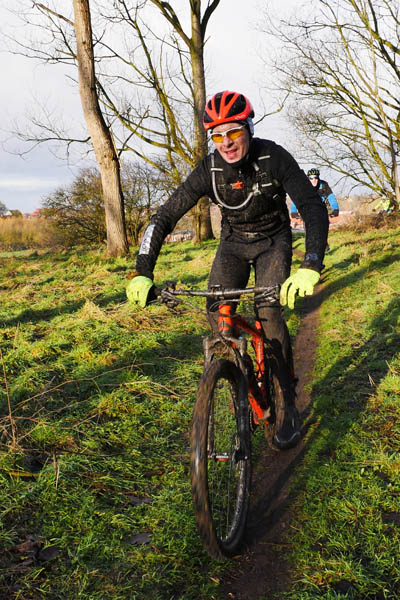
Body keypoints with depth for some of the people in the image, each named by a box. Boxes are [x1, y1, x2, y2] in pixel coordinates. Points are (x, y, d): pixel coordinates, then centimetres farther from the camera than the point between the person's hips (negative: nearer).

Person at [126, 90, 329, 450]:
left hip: (273, 241, -2)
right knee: (217, 313, -18)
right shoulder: (209, 171, -20)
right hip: (233, 242, 3)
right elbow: (164, 218, -19)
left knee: (269, 312, -23)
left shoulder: (274, 158, -25)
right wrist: (142, 272, -32)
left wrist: (311, 266, -48)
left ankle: (287, 404, -7)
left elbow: (313, 207, -32)